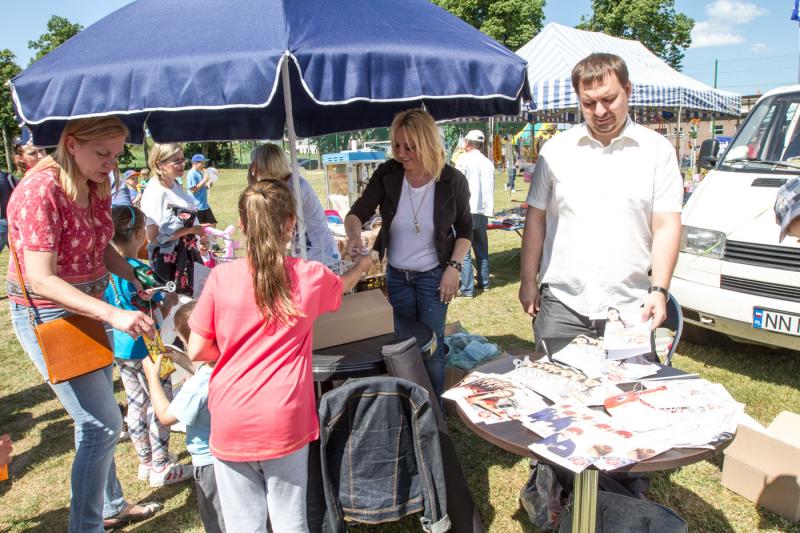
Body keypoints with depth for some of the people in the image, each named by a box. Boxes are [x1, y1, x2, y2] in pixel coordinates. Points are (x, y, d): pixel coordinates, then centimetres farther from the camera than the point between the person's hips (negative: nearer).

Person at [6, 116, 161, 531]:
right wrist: (113, 315, -35)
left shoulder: (97, 187, 1)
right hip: (46, 316, -8)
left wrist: (136, 283, -3)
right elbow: (42, 280, -27)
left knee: (96, 419, 18)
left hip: (86, 309, 8)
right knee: (104, 423, -6)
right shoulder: (40, 191, -23)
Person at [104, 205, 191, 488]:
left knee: (136, 406, 18)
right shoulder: (140, 271, -22)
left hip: (120, 350, 8)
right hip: (146, 350, -7)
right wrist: (171, 299, -2)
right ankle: (161, 468, 17)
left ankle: (145, 463, 32)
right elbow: (158, 315, -19)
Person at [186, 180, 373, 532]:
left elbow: (196, 352, -1)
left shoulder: (221, 277, -5)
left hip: (231, 423, 0)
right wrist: (363, 264, 43)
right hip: (284, 423, 0)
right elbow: (342, 285, 23)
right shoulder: (311, 276, -2)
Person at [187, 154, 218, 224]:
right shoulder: (192, 174, -14)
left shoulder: (200, 173, 12)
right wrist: (204, 180, -19)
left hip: (205, 205, 9)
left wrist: (207, 185, 1)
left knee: (212, 224, 11)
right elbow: (193, 190, -21)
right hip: (197, 206, -9)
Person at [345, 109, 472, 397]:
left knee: (432, 347, 2)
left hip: (433, 275, -2)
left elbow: (465, 229, -1)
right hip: (397, 275, 3)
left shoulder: (452, 180, -14)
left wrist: (454, 267, -10)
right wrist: (354, 236, -34)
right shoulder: (387, 174, -12)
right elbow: (357, 213, -11)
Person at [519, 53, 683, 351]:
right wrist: (528, 280, 5)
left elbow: (666, 227, 0)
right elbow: (536, 218, 9)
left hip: (630, 306, -1)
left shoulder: (657, 150, 3)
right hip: (562, 304, 1)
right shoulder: (556, 150, 7)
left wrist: (659, 290, -10)